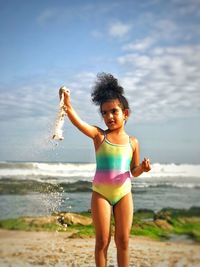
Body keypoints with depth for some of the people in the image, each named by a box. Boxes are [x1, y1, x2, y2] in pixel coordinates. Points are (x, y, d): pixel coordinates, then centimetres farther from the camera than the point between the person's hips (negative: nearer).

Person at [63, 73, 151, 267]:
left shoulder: (132, 142, 3)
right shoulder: (99, 135, -4)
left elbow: (134, 171, 11)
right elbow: (77, 121, -22)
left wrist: (143, 167, -12)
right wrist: (67, 104, -40)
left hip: (123, 193, 2)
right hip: (100, 193, -2)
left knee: (123, 240, 8)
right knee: (102, 241, 5)